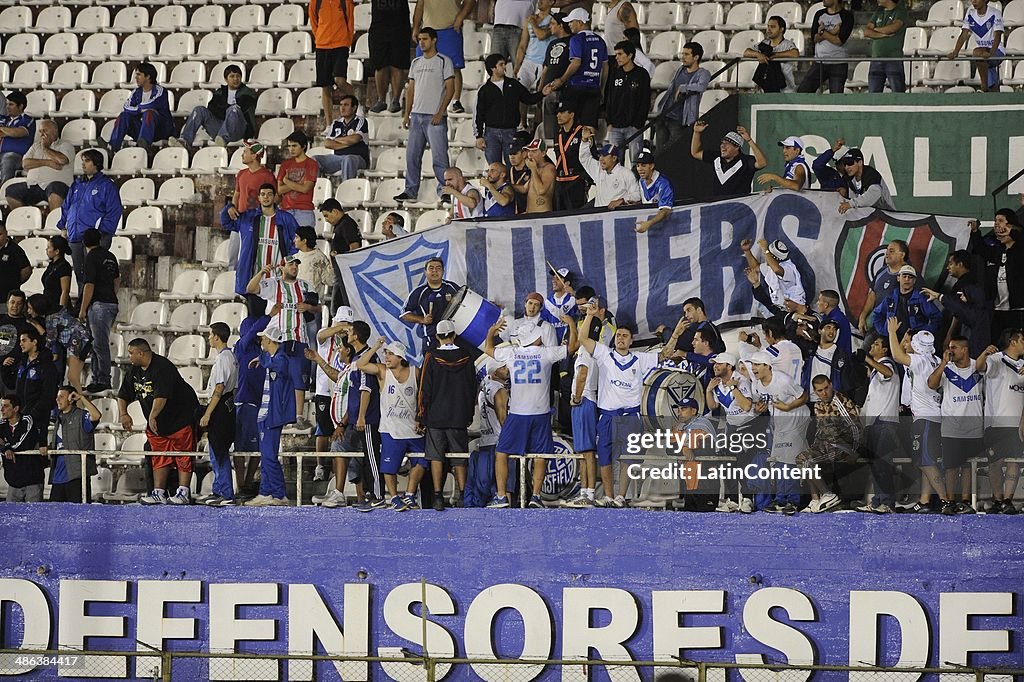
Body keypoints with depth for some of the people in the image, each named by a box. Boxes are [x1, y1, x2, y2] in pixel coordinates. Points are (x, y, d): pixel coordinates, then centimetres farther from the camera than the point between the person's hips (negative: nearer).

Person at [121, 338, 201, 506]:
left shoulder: (162, 368, -24)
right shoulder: (133, 371, 4)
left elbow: (161, 396, -34)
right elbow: (123, 396, 10)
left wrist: (152, 417, -40)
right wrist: (123, 413, -7)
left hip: (181, 416, -9)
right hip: (157, 422, 9)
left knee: (183, 457, -5)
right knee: (160, 458, 7)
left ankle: (183, 494, -7)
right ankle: (158, 494, 7)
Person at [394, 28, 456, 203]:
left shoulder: (444, 61, -2)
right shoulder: (416, 63, 16)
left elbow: (450, 88, -7)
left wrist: (440, 113, -14)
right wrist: (407, 114, 10)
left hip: (435, 117, -6)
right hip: (417, 115, 6)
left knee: (439, 155, -7)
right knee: (412, 155, 5)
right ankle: (411, 191, 10)